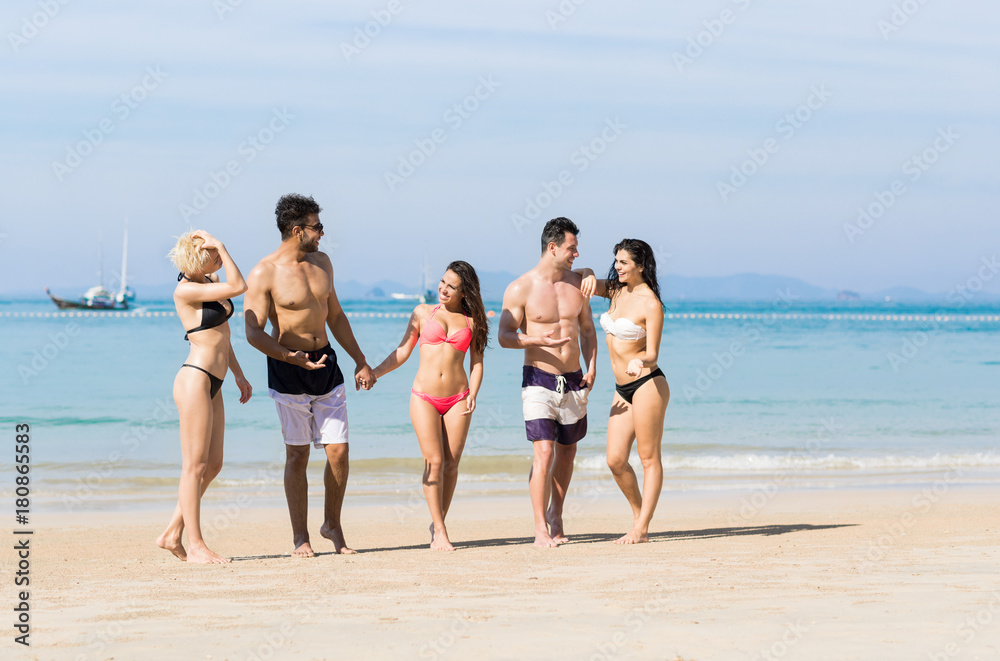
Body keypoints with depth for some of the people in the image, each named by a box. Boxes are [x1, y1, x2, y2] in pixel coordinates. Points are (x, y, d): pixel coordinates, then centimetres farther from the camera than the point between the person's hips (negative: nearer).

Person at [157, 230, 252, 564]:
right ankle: (196, 546, 2)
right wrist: (222, 246, -17)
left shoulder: (210, 282, 11)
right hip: (195, 380, -9)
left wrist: (238, 374, 20)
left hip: (212, 385, 9)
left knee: (212, 465, 12)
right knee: (195, 465, -4)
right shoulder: (185, 290, -15)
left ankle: (172, 534, 18)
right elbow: (238, 286, -21)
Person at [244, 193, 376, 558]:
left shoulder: (321, 262, 8)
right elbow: (253, 332, -15)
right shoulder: (264, 274, -12)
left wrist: (360, 361, 17)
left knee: (339, 451, 1)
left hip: (326, 364, 5)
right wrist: (291, 357, -28)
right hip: (288, 369, -5)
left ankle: (332, 525, 20)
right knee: (297, 456, 0)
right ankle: (300, 538, 9)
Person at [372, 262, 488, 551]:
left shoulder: (472, 321, 9)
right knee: (434, 462, -9)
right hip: (424, 397, -1)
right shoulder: (423, 313, 8)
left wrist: (473, 394, -5)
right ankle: (440, 531, -5)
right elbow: (402, 351, 11)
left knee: (451, 464, 0)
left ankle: (437, 524, 16)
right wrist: (374, 372, 2)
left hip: (457, 399, 1)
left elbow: (476, 361, 10)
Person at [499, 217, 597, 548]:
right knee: (544, 451, -15)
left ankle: (556, 516, 29)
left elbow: (587, 329, 17)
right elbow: (505, 336, -7)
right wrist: (537, 340, -24)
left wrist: (591, 367, 3)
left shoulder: (576, 283, 7)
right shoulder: (521, 289, -7)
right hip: (539, 380, -5)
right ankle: (540, 529, -12)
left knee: (567, 450, 12)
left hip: (573, 381, 5)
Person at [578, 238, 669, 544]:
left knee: (649, 458, -2)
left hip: (647, 385, -8)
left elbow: (652, 355, -14)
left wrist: (639, 361, -37)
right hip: (623, 390, 8)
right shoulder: (616, 291, 8)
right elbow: (576, 278, 20)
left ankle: (641, 529, -1)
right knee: (615, 460, 4)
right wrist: (589, 275, -3)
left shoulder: (651, 304, -12)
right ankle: (639, 514, 21)